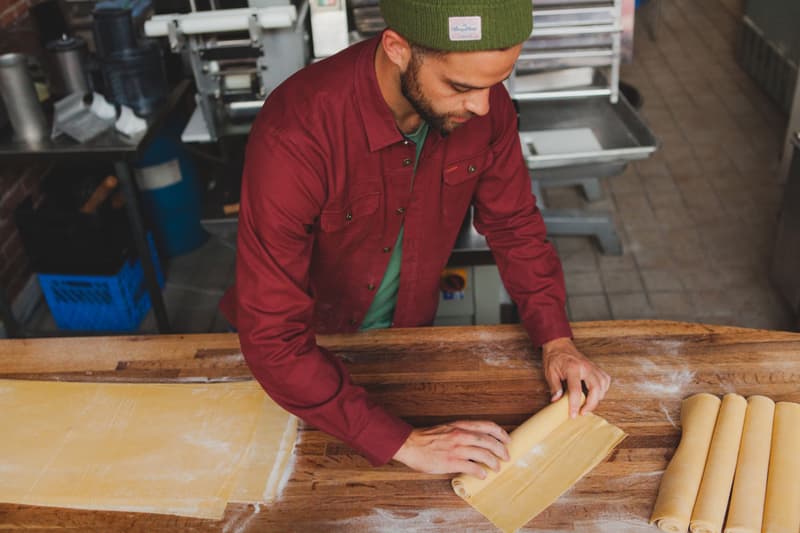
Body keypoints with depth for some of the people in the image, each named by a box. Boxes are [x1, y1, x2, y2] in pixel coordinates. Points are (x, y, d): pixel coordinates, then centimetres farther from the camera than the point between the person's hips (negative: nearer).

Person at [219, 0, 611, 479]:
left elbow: (515, 223, -6)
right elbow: (272, 337, -38)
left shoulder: (483, 102, -22)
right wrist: (403, 443, -39)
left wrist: (557, 340, -19)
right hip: (308, 346, -3)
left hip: (409, 331, 4)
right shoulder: (294, 134, -38)